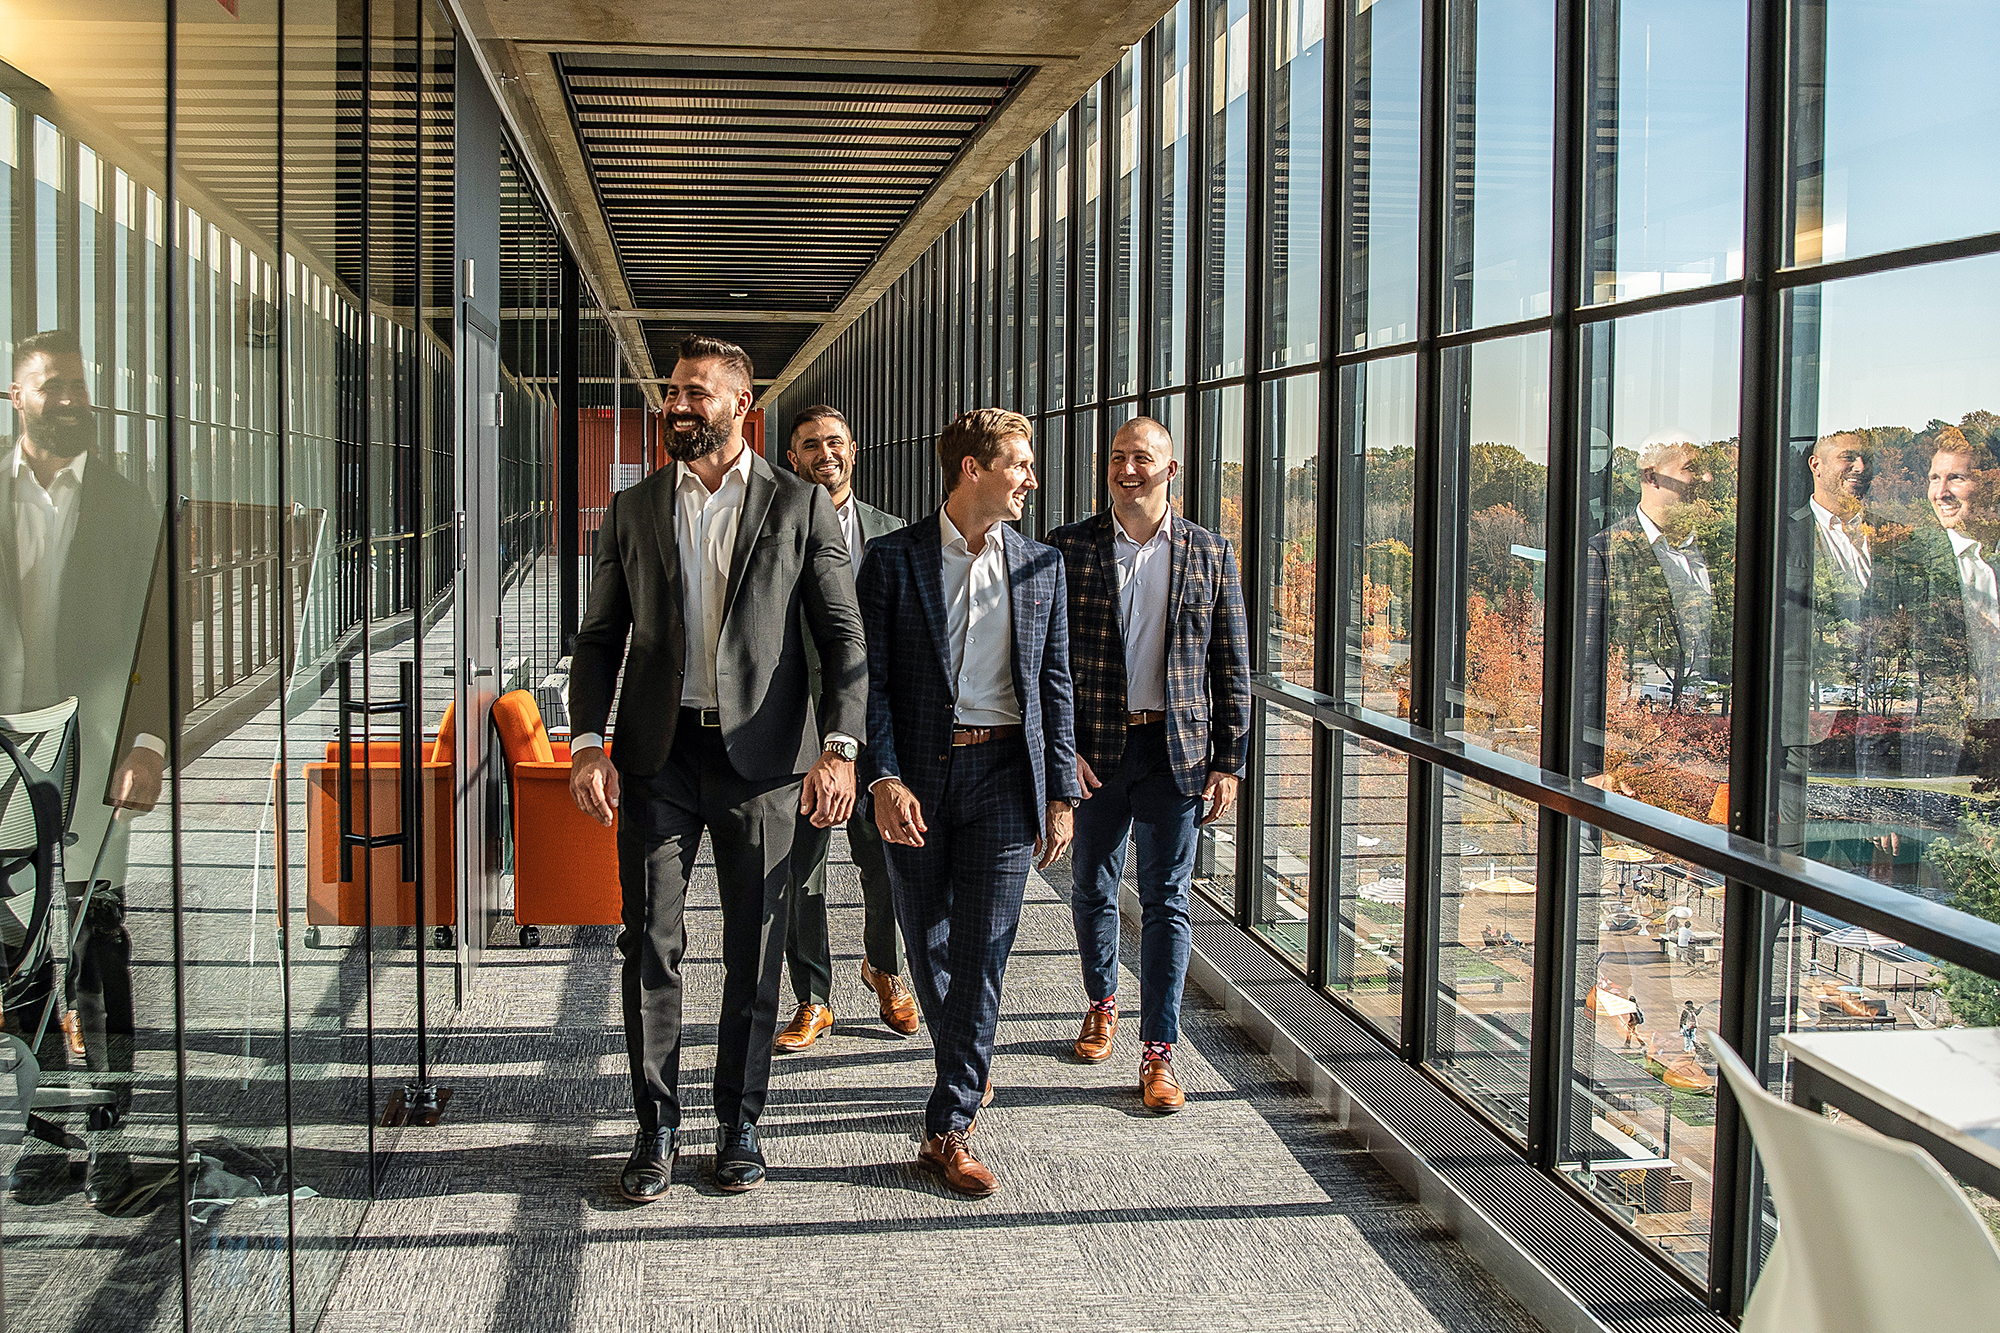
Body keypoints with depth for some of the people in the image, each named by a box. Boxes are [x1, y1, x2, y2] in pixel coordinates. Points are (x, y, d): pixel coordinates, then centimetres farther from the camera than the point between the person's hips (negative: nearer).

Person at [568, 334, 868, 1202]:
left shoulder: (800, 507, 1)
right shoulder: (632, 512, 9)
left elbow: (843, 636, -2)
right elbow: (600, 636, 9)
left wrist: (838, 747, -14)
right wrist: (588, 744, -5)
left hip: (762, 754, -1)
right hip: (659, 756, 2)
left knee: (755, 951, 7)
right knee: (649, 944, 3)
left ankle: (740, 1123, 22)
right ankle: (656, 1128, 17)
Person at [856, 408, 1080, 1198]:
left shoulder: (1040, 567, 8)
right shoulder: (893, 560, -1)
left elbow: (1055, 686, 9)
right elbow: (872, 680, -3)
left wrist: (1061, 795, 4)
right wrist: (884, 779, -15)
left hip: (1004, 775, 1)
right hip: (918, 774, -1)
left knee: (982, 951, -4)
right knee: (927, 944, 11)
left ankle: (948, 1128, 2)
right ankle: (967, 1067, 37)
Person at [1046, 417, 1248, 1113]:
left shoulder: (1210, 553, 3)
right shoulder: (1068, 546, 0)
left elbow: (1232, 665, 5)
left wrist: (1230, 761, 0)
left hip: (1177, 751, 0)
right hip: (1094, 749, 1)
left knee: (1167, 902, 1)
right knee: (1092, 889, 14)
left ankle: (1157, 1053, 8)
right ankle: (1102, 1002, 39)